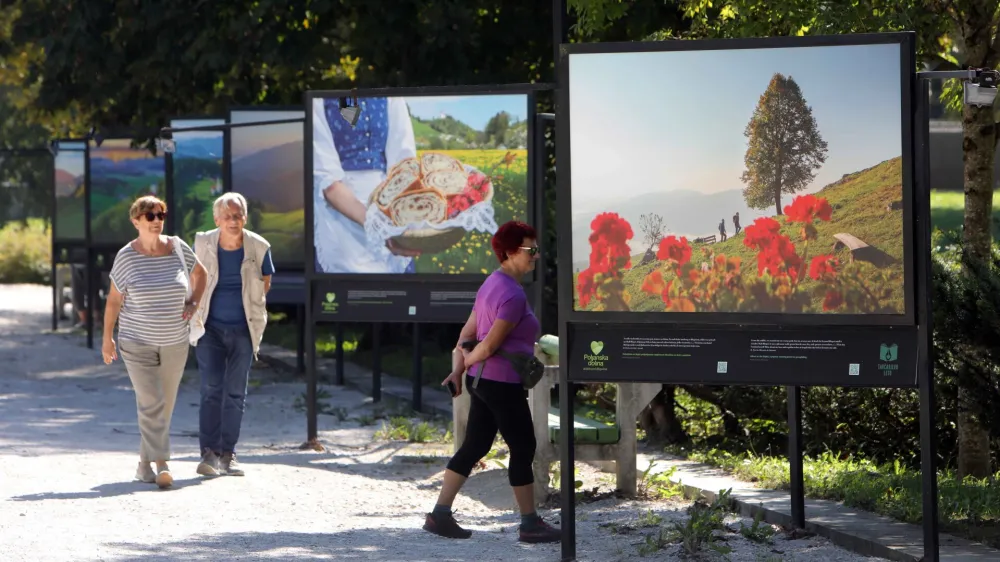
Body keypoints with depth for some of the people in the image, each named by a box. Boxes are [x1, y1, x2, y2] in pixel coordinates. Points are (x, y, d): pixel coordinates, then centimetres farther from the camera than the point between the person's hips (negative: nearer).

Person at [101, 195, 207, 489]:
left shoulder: (177, 247, -1)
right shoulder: (126, 256, -8)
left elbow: (199, 273, 17)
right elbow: (114, 299, 0)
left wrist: (193, 304, 3)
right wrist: (107, 338, 1)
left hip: (175, 343, 4)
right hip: (137, 343, -4)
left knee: (165, 406, 10)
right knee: (151, 404, -14)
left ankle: (145, 464, 24)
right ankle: (161, 466, -20)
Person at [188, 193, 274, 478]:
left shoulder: (258, 247, -6)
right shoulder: (203, 244, -6)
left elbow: (265, 284, 10)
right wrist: (197, 313, 9)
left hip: (243, 329, 1)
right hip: (210, 327, -1)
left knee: (236, 392, 4)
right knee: (211, 389, -11)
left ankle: (228, 454, 12)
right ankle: (209, 452, -10)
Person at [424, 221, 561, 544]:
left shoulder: (492, 284, 11)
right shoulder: (513, 295, -19)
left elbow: (468, 331, 13)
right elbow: (489, 346, -19)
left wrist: (458, 368, 11)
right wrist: (467, 362, -2)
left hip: (482, 381, 10)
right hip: (502, 384, -10)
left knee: (474, 446, 12)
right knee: (523, 449, 1)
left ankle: (440, 514, 12)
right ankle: (530, 524, 9)